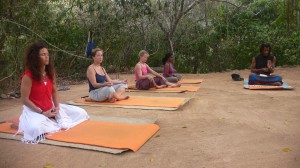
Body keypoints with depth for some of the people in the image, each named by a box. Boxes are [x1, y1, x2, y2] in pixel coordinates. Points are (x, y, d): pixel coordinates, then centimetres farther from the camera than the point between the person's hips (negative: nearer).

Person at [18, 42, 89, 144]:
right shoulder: (28, 76, -17)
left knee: (81, 113, 3)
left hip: (51, 108, 7)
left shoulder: (50, 72, 2)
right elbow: (25, 100, -16)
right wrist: (42, 112, -18)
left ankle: (51, 122, 8)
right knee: (35, 129, -42)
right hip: (34, 111, -6)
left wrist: (57, 106, -6)